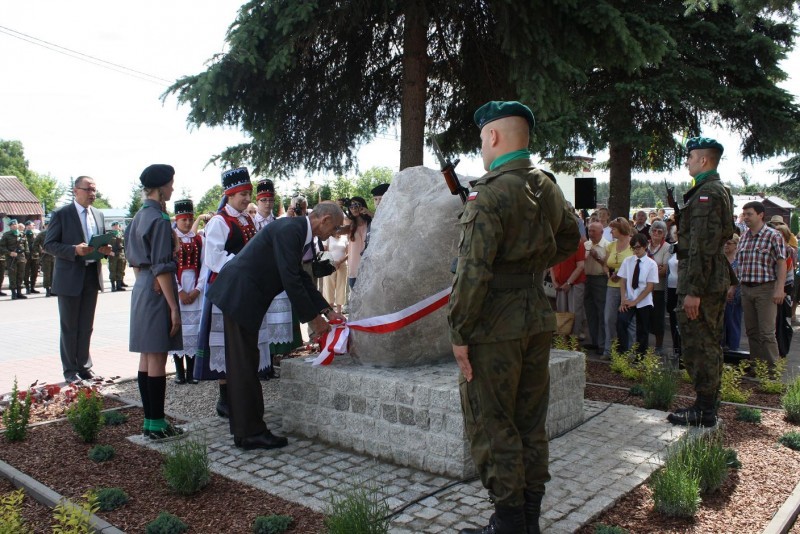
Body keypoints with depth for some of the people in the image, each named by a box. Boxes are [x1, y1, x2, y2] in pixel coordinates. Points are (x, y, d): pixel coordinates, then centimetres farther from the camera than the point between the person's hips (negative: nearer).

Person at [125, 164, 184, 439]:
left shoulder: (139, 216, 12)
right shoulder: (159, 219, -15)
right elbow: (162, 268, -18)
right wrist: (174, 307, -16)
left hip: (141, 290, 9)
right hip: (157, 292, -9)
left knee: (147, 357, 12)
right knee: (157, 358, -3)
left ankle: (150, 420, 19)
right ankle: (157, 424, 5)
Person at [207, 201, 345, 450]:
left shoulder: (298, 231, 13)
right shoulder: (290, 229, -18)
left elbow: (302, 277, 18)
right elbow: (291, 280, -21)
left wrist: (327, 311, 14)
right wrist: (312, 318, -14)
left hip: (242, 295, 10)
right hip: (239, 294, -10)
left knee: (244, 363, 14)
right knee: (244, 364, -4)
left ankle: (243, 428, 23)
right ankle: (251, 432, 4)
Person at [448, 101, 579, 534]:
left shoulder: (489, 192, -17)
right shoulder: (549, 189, 8)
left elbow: (473, 270, -21)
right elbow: (569, 241, 24)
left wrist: (459, 332, -14)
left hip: (495, 328, -8)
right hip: (538, 321, 8)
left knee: (492, 427, 4)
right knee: (531, 423, 16)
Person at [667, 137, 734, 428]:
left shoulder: (707, 194, -17)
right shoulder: (719, 191, 17)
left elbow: (702, 247, -23)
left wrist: (693, 291, -23)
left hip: (702, 282, -11)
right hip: (716, 280, 11)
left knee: (697, 346, -4)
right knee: (709, 344, 16)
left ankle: (704, 410, 4)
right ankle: (708, 404, 26)